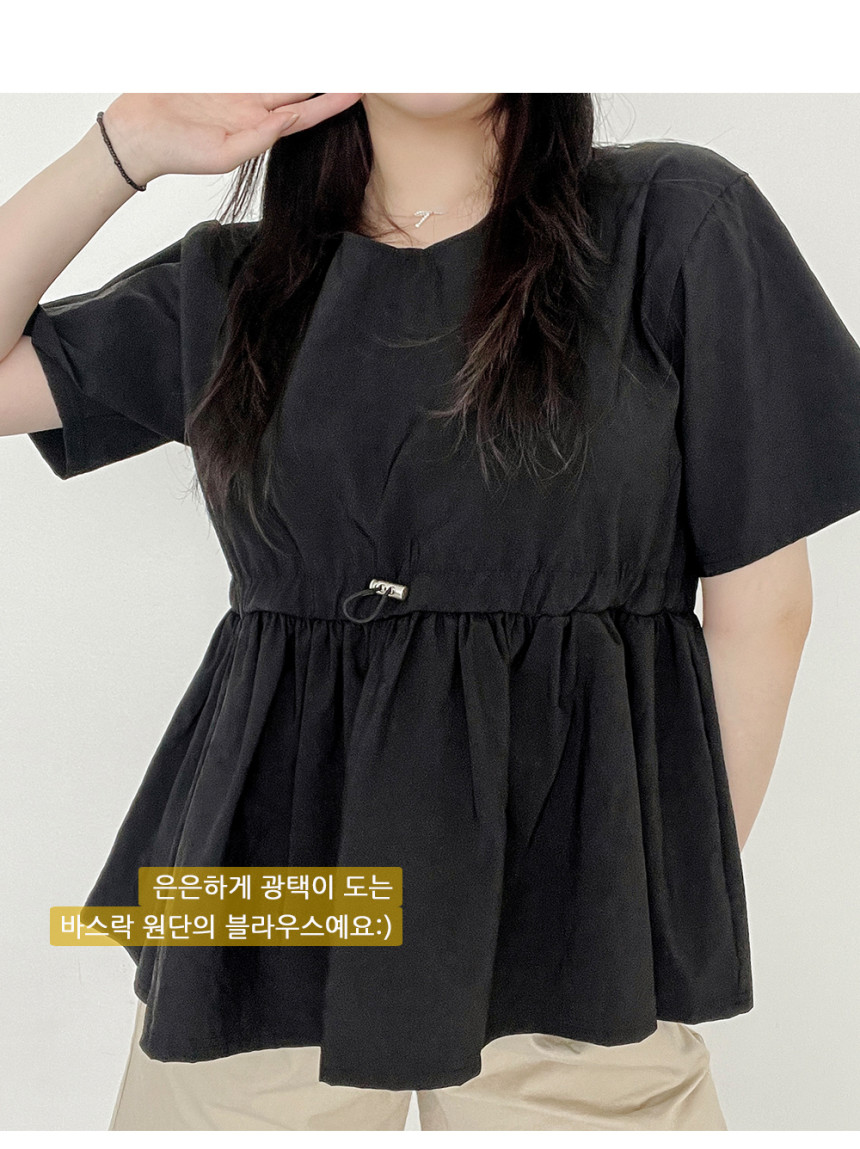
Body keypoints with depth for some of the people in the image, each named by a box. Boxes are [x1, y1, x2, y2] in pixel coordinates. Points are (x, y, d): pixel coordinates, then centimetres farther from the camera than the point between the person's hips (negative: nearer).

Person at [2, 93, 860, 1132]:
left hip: (557, 864, -2)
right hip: (271, 834, 3)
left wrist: (689, 886, 2)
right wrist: (129, 148, 2)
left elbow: (759, 601, -1)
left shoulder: (674, 218, -1)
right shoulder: (232, 278, 9)